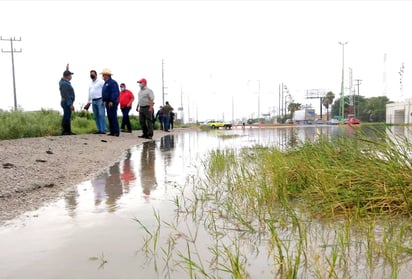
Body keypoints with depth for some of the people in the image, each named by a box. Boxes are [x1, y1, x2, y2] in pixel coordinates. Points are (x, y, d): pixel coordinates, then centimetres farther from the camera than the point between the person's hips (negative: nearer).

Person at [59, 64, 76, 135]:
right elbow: (66, 95, -23)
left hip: (66, 102, 11)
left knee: (66, 117, 13)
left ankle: (65, 131, 17)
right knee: (67, 117, -10)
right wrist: (70, 104, -25)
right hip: (67, 103, -11)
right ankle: (66, 131, -9)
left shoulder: (63, 81, 13)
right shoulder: (64, 84, -17)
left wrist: (67, 69, 41)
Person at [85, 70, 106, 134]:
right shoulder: (90, 84, 19)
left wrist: (103, 100, -14)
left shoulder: (100, 81, -1)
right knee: (96, 116, 5)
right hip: (93, 101, 7)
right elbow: (89, 93, 23)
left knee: (101, 115, -13)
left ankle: (103, 130, -13)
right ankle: (99, 129, 10)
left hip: (100, 100, -7)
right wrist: (89, 102, 20)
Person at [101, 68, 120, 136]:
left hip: (112, 103, -10)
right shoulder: (106, 83, 19)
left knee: (113, 117, -11)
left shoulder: (112, 82, -12)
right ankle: (112, 131, 13)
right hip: (108, 102, 10)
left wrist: (111, 101, -26)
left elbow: (114, 93, -20)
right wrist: (103, 100, 21)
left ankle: (116, 132, -9)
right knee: (110, 117, 9)